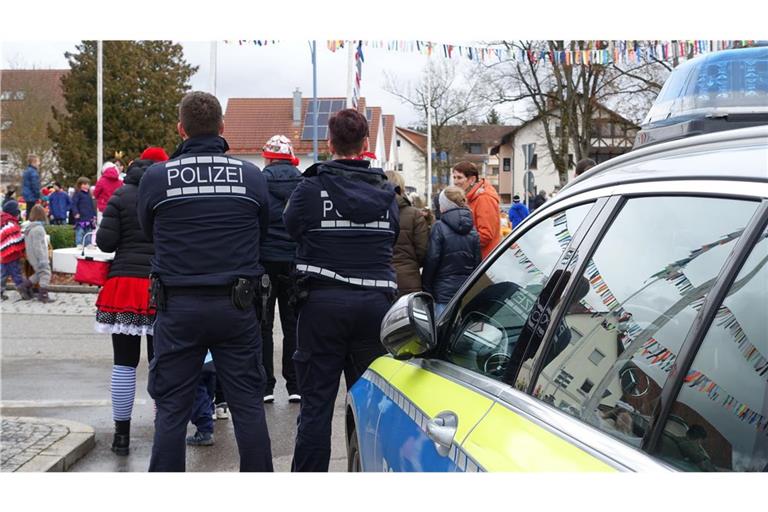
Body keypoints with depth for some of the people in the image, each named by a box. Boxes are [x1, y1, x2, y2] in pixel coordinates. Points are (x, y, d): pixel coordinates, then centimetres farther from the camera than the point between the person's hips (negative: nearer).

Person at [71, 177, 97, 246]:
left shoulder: (89, 195, 17)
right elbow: (73, 204, -12)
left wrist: (94, 216, 18)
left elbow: (92, 206, 24)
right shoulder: (77, 194, -4)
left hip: (89, 219, 7)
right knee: (80, 233, -8)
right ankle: (79, 245, -6)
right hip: (80, 219, -7)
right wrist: (75, 213, -23)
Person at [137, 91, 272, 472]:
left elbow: (149, 232, 10)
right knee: (248, 404, 10)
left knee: (171, 408, 8)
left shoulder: (156, 178, -5)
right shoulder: (252, 176, -2)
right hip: (236, 306, 1)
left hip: (178, 306, 0)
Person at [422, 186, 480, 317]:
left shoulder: (439, 227, -8)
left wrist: (427, 290, -1)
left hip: (444, 292, -5)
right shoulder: (473, 231, 8)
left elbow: (432, 260, -9)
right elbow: (477, 262, 11)